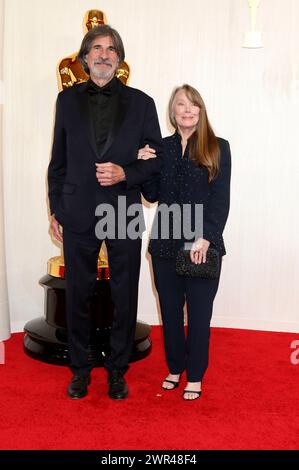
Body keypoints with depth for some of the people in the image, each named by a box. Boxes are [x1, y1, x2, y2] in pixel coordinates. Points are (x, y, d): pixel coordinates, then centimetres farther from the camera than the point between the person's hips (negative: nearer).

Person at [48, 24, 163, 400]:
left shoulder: (140, 103, 4)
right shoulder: (67, 100, 8)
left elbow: (157, 159, 4)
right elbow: (58, 160, 9)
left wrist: (125, 173, -14)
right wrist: (55, 210, 6)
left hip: (124, 216, 0)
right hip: (78, 215, 1)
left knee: (124, 298, 8)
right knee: (77, 295, 10)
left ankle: (117, 369, 27)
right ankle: (80, 368, 29)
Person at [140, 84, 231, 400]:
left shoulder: (217, 148, 0)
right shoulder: (161, 148, 9)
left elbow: (221, 199, -6)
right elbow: (153, 196, 9)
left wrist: (206, 238, -16)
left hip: (203, 245, -3)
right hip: (166, 243, 3)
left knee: (198, 314, 6)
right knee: (170, 311, 13)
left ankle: (195, 376, 23)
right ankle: (175, 368, 32)